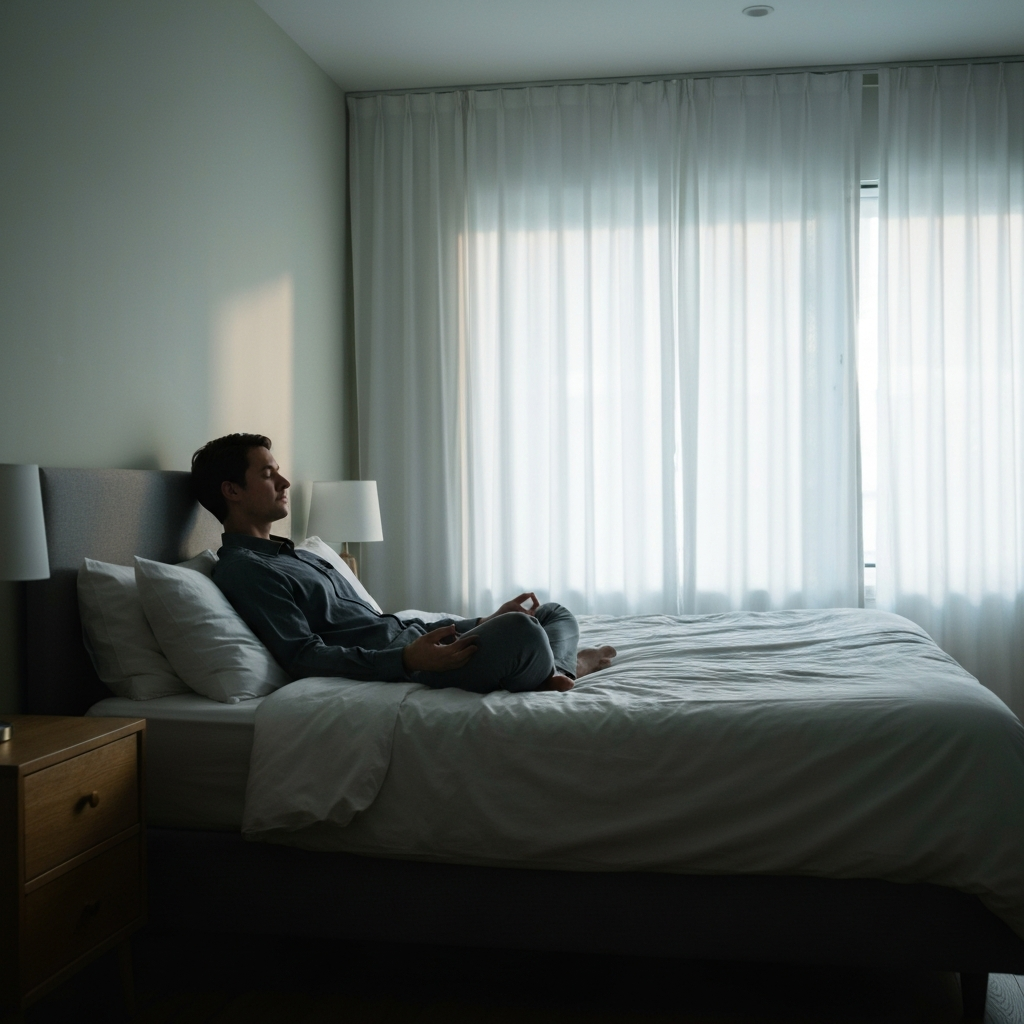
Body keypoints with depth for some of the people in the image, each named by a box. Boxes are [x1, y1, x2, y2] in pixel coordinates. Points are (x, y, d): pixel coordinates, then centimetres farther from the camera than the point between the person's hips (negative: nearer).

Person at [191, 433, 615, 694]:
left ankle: (554, 676, -22)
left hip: (417, 641, 11)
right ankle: (565, 667, 2)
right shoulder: (241, 570, -5)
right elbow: (304, 658, -17)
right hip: (393, 669, -11)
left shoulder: (300, 557, 27)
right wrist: (409, 657, -29)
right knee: (520, 630, -30)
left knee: (556, 614, 8)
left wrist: (482, 624, 13)